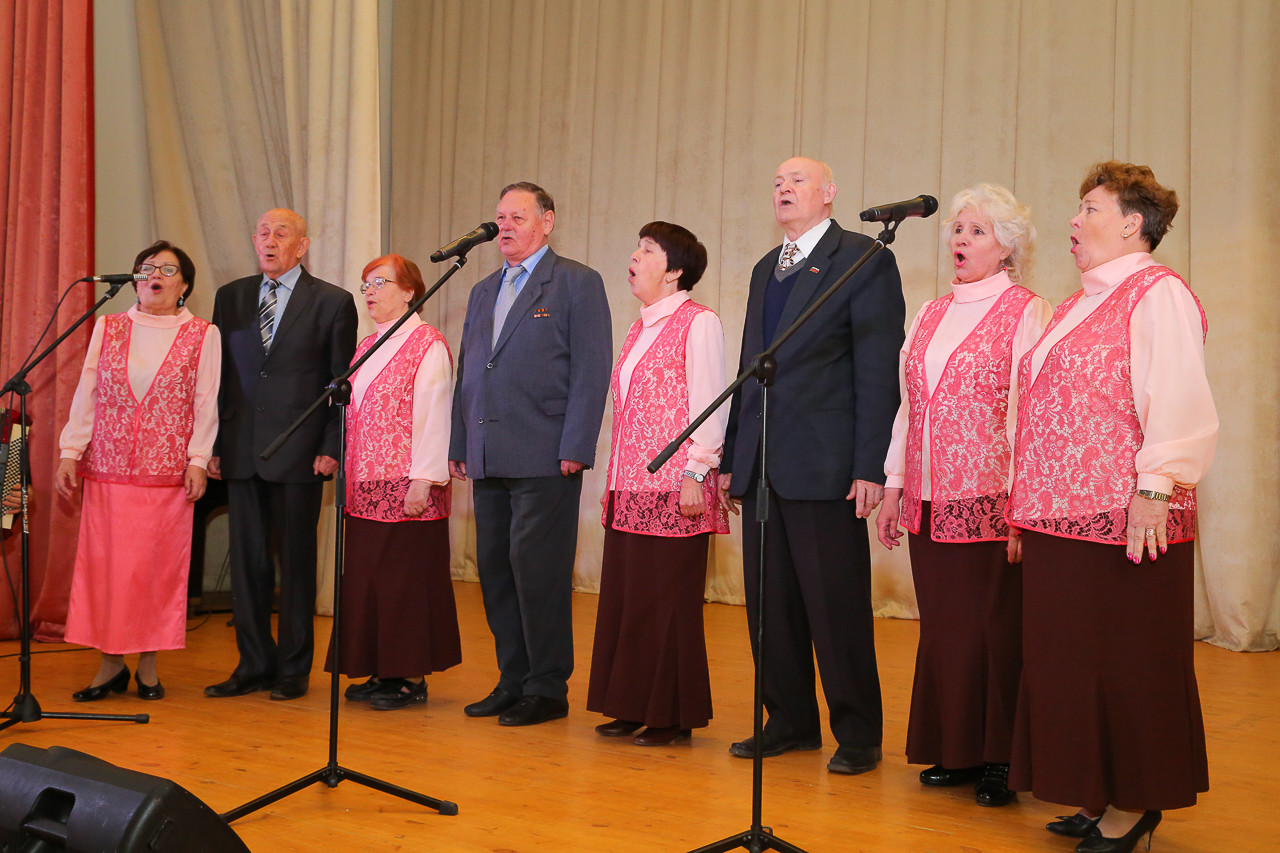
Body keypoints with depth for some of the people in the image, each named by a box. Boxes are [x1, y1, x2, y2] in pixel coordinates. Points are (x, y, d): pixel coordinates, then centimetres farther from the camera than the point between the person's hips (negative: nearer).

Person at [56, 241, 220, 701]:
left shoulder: (202, 335, 3)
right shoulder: (107, 328, 9)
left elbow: (206, 403, 2)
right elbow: (85, 394, 8)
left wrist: (198, 460, -6)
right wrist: (70, 452, 2)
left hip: (168, 472, -2)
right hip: (107, 469, 2)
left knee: (158, 566, 1)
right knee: (104, 564, 1)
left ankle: (148, 664, 12)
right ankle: (111, 664, 10)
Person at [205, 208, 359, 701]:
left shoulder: (332, 303, 0)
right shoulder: (230, 297, 11)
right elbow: (216, 375, 12)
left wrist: (331, 449, -9)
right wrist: (211, 444, 5)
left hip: (299, 452, -4)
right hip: (240, 452, 4)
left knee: (296, 561, 3)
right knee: (246, 561, 8)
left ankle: (293, 669, 14)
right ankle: (254, 665, 19)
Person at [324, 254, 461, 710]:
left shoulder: (428, 345, -7)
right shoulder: (366, 348, 17)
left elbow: (432, 416, -14)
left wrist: (424, 480, -19)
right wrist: (350, 476, 14)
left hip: (408, 485, -8)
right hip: (366, 486, 8)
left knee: (406, 578, -2)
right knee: (365, 578, 9)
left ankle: (412, 677, 7)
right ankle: (382, 672, 19)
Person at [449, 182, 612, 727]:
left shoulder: (578, 283, -1)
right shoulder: (483, 292, 21)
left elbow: (591, 371, -7)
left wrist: (575, 450, -14)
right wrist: (459, 445, 14)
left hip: (544, 458, -7)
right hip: (488, 459, 7)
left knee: (538, 569, -6)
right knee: (495, 571, 9)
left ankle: (548, 688, 5)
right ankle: (513, 682, 19)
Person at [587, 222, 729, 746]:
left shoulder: (698, 323, -6)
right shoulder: (640, 328, 18)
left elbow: (709, 405, -12)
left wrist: (695, 474, -17)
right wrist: (616, 482, 17)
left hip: (674, 487, -8)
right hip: (630, 487, 8)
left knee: (668, 600, -2)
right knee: (623, 597, 9)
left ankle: (673, 716, 8)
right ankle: (633, 707, 20)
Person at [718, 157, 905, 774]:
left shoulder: (864, 260, -2)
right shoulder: (765, 270, 20)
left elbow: (878, 369, -9)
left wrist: (871, 466, -15)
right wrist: (731, 458, 15)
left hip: (825, 467, -7)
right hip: (762, 467, 7)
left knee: (837, 607, -1)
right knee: (771, 605, 11)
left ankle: (858, 734, 11)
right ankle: (790, 722, 24)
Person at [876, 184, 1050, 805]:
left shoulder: (1028, 313, -3)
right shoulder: (929, 316, 16)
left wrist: (1021, 502, -15)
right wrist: (893, 486, 14)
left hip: (992, 504, -6)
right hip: (930, 503, 6)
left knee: (995, 630, -1)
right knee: (941, 629, 10)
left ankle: (999, 759, 11)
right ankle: (954, 753, 21)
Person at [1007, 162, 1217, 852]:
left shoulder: (1157, 294, -8)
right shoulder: (1081, 303, 20)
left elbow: (1179, 402, -17)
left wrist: (1153, 489, -23)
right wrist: (1027, 508, 19)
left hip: (1122, 519, -9)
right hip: (1062, 513, 9)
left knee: (1123, 660, 0)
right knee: (1069, 659, 12)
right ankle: (1100, 798, 23)